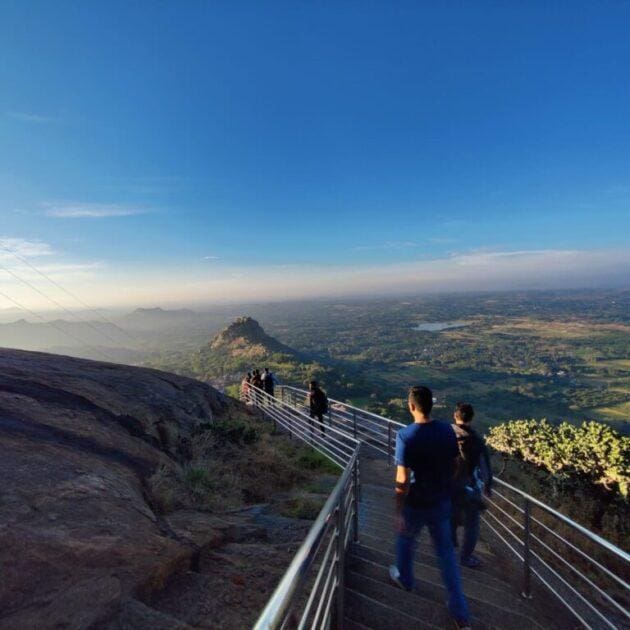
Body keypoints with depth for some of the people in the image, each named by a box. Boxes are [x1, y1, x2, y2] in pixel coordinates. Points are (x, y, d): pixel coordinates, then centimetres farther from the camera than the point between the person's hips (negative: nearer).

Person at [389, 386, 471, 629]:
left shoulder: (406, 435, -28)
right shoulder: (447, 431, -11)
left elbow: (403, 479, -25)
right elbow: (454, 465, 2)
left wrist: (398, 511, -13)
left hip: (415, 504, -3)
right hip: (442, 502, 4)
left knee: (405, 540, 26)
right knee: (446, 551, 21)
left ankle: (405, 579, 51)